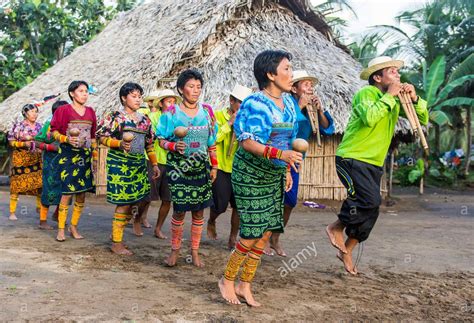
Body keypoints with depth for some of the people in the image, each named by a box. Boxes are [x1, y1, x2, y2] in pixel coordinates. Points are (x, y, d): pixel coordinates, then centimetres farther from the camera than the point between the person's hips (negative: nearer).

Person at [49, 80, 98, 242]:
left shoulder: (90, 112, 11)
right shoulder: (64, 110, -3)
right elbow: (54, 131, -2)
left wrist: (95, 157, 13)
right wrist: (66, 139, -19)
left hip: (85, 156, 5)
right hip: (67, 155, -5)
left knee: (82, 194, 6)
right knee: (67, 192, -8)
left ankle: (74, 227, 20)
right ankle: (60, 229, 4)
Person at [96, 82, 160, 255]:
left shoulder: (144, 119, 13)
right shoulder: (115, 117, -4)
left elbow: (149, 143, 18)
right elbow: (102, 137, -7)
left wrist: (155, 164, 14)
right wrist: (119, 144, -21)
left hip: (138, 164, 7)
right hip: (119, 163, -7)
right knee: (124, 203, -6)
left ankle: (118, 237, 20)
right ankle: (116, 243, 6)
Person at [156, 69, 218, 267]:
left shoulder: (207, 111, 5)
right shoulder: (172, 112, -3)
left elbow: (211, 142, 10)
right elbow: (162, 140, -2)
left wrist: (214, 166, 9)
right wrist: (174, 146, -22)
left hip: (201, 168, 3)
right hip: (178, 167, -3)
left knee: (199, 212, 6)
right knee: (179, 211, -1)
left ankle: (195, 251, 20)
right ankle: (175, 250, 19)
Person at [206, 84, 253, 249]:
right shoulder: (218, 116, -4)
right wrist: (229, 123, -19)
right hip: (221, 167, -4)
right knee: (221, 204, -1)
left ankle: (233, 239, 14)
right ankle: (211, 223, 32)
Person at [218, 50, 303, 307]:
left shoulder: (288, 102, 6)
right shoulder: (255, 103, -17)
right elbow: (247, 142, -25)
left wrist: (287, 169, 16)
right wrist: (281, 154, -35)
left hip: (274, 176, 8)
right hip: (250, 174, -8)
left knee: (265, 234, 9)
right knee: (251, 234, -7)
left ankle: (245, 286, 23)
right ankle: (227, 280, 16)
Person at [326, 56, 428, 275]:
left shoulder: (396, 100, 13)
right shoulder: (366, 93, -9)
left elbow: (423, 119, 9)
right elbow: (370, 118, -28)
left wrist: (415, 99, -7)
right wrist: (389, 96, -19)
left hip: (374, 163, 8)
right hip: (352, 158, -8)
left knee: (371, 212, 6)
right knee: (370, 199, -23)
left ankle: (346, 251, 20)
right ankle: (336, 228, 0)